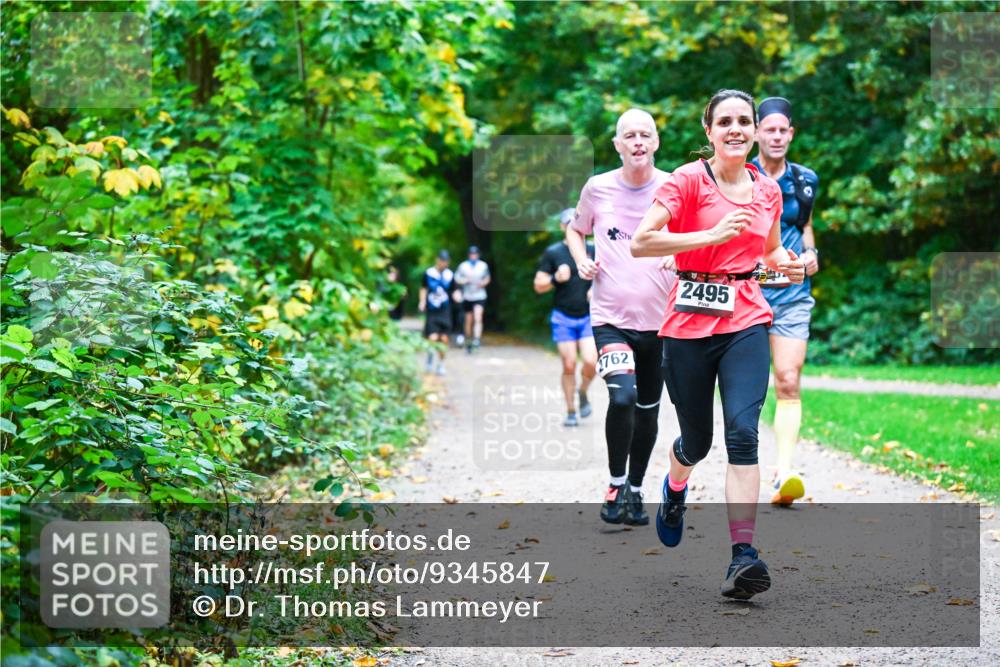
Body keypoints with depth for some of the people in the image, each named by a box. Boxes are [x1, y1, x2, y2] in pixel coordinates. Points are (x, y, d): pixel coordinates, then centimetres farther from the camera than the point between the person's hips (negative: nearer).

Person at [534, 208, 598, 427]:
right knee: (569, 366, -2)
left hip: (588, 316, 1)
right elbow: (538, 286, 1)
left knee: (591, 362, -14)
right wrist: (556, 278, -17)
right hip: (563, 317, -1)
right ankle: (570, 411, 12)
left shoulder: (592, 250, 5)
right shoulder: (552, 252, 0)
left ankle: (582, 392, 16)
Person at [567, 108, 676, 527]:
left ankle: (636, 490, 31)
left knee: (647, 410, 12)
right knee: (622, 397, -22)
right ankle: (615, 485, -2)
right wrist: (581, 260, -2)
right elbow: (575, 229, 17)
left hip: (660, 319, 2)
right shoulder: (598, 188, -1)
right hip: (611, 318, -2)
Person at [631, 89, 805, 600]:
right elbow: (640, 243, -16)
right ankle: (674, 489, 48)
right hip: (689, 324, -2)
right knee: (696, 442, 10)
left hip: (746, 322, 2)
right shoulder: (689, 179, -6)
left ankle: (743, 556, -20)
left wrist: (786, 265, 4)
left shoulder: (768, 190, 9)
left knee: (742, 432, -16)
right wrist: (713, 235, -23)